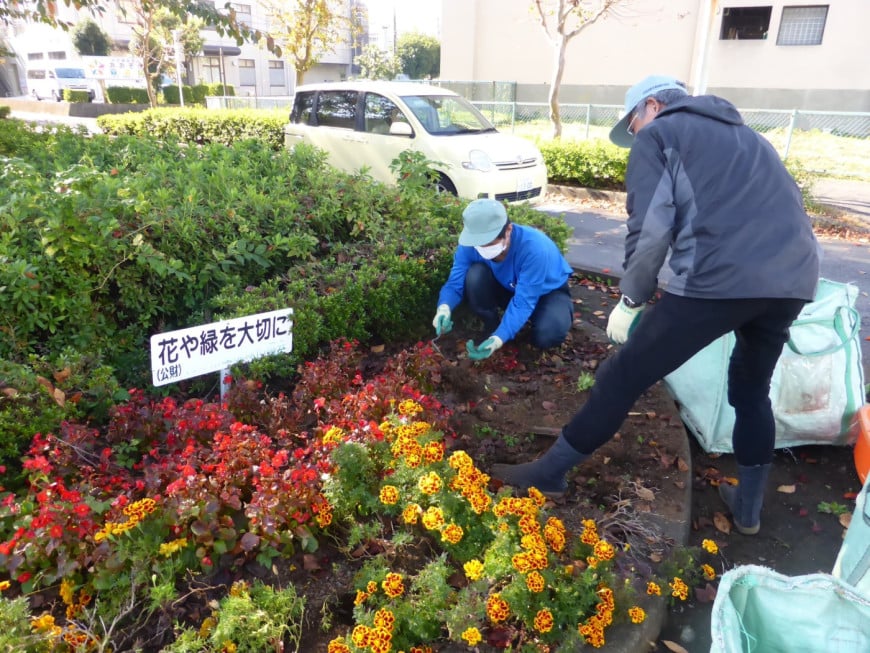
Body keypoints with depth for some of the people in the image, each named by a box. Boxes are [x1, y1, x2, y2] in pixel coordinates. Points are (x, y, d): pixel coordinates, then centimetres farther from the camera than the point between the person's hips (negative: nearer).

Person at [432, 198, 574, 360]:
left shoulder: (534, 247, -39)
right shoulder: (470, 245, -25)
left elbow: (523, 302, -40)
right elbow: (455, 283, -24)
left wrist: (498, 339, -51)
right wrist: (444, 308, -48)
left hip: (548, 291, -3)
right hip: (507, 288, 3)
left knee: (546, 335, -33)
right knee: (475, 275, -28)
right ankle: (491, 327, -4)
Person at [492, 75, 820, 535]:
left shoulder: (658, 134, 11)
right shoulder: (744, 136, 33)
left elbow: (649, 229, -3)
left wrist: (631, 300, 6)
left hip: (721, 277, -7)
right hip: (794, 278, 8)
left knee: (625, 375, 5)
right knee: (752, 390, 27)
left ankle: (549, 472, 18)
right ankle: (748, 509, 39)